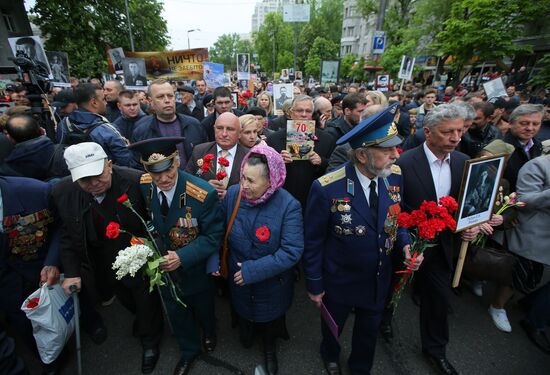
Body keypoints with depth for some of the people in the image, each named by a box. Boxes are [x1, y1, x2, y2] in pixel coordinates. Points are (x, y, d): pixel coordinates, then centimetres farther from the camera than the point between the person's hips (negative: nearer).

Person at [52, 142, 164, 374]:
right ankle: (141, 321, 62)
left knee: (147, 302, 19)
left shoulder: (136, 182, -29)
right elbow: (67, 235, -1)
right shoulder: (63, 192, -14)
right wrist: (71, 272, -5)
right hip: (105, 267, 4)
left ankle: (150, 342, 50)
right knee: (126, 300, 28)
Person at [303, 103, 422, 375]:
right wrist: (314, 285, -9)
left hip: (379, 279, 4)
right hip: (340, 281, -3)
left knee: (369, 331, 29)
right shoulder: (327, 188, -30)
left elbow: (396, 218, 4)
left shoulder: (394, 176, -13)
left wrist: (405, 243, -15)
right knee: (332, 327, 28)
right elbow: (313, 241, -18)